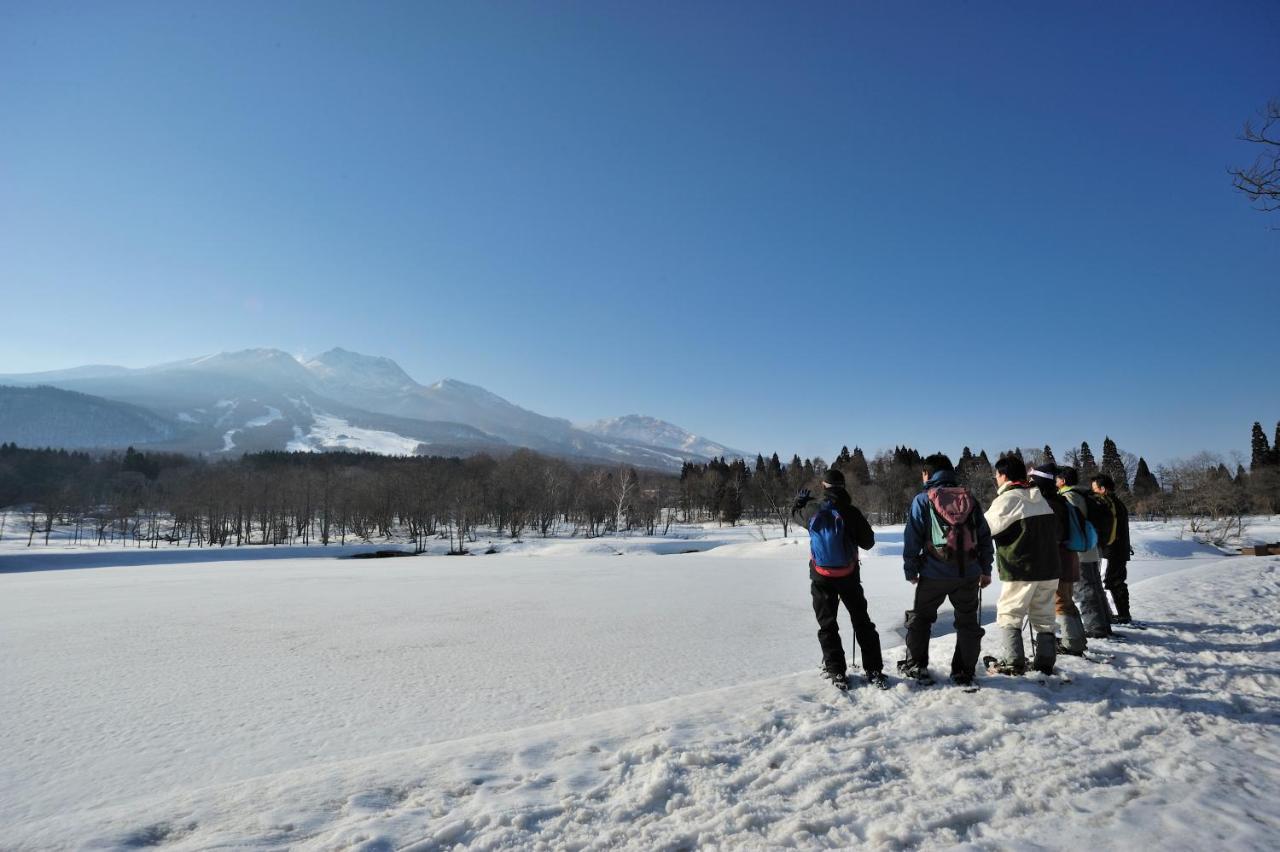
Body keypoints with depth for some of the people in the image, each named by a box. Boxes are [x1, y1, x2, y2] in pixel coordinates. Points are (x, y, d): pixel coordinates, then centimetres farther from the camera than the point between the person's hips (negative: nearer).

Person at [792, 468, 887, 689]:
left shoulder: (812, 509, -8)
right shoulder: (850, 511, -12)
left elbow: (795, 514, 16)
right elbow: (868, 542, -4)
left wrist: (799, 500, 37)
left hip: (821, 577, 0)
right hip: (848, 575, 0)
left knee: (827, 625, 9)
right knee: (862, 621, 12)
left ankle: (837, 673, 8)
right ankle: (874, 671, 12)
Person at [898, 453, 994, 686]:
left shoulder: (923, 499, -4)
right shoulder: (970, 499, 8)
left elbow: (912, 538, -7)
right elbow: (985, 536, 10)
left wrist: (910, 570, 1)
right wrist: (986, 570, 16)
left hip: (934, 573, -3)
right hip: (968, 573, 3)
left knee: (919, 617, 14)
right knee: (968, 622, 14)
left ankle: (916, 665, 18)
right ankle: (964, 673, 16)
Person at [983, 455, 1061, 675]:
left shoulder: (1007, 499, -13)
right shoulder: (1041, 498, 11)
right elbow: (1055, 531, 18)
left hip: (1021, 570, -7)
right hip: (1050, 568, 7)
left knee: (1009, 615, 4)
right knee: (1044, 616, 14)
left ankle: (1014, 663, 3)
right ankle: (1046, 662, 16)